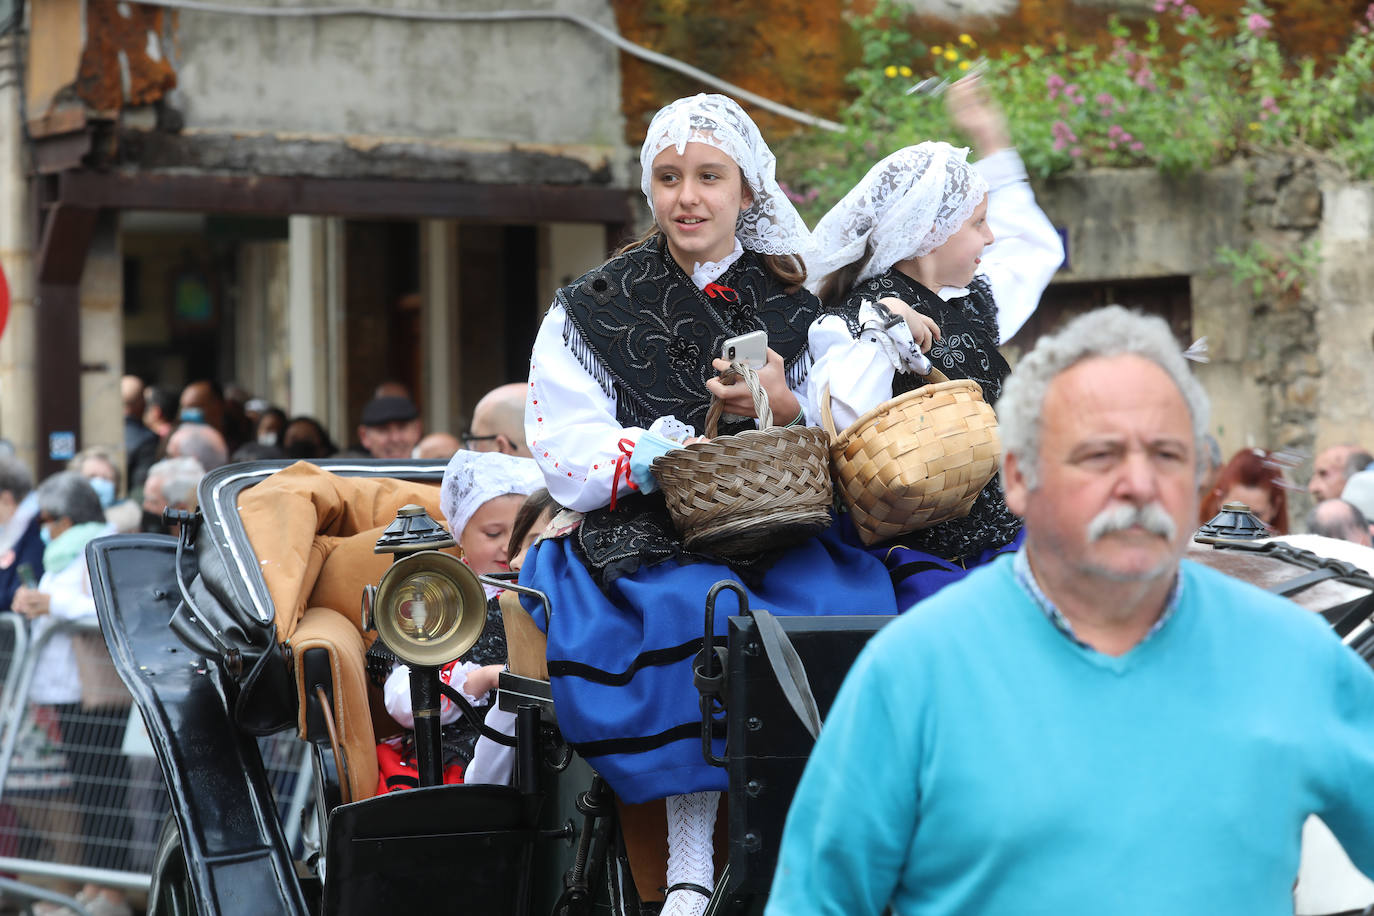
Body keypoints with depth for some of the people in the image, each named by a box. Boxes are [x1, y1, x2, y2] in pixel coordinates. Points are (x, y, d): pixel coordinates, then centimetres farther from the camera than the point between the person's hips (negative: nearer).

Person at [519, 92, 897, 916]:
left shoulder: (793, 311, 17)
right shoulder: (593, 314, 12)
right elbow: (571, 467, 2)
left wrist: (785, 411, -8)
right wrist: (660, 454, -17)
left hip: (779, 539, 2)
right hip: (648, 544, -2)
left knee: (848, 600, -31)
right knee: (702, 613, -35)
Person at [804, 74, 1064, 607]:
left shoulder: (972, 301, 17)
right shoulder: (851, 323, -9)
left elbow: (1033, 246, 39)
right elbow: (842, 425, -28)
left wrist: (992, 141, 39)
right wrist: (882, 328, -24)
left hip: (1004, 540, 8)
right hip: (917, 558, -8)